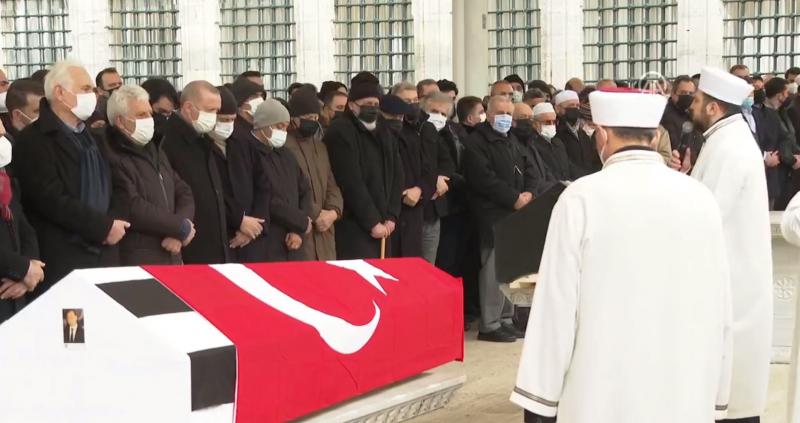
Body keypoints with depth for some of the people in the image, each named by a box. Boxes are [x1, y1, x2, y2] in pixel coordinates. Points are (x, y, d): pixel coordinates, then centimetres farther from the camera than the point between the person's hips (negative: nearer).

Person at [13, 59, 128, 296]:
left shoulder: (90, 135, 19)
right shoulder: (34, 140, -9)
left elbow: (108, 185, 20)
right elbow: (53, 200, -18)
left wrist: (115, 219, -1)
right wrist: (104, 227, -14)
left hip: (104, 253, 7)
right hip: (63, 261, -7)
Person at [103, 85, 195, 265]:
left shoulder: (155, 151, 18)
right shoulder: (112, 158, -11)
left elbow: (184, 194, 13)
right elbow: (134, 210, -20)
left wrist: (177, 232, -7)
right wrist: (182, 228, -10)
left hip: (171, 257, 8)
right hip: (136, 262, -8)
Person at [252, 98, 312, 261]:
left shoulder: (286, 156, 18)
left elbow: (305, 192, 18)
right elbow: (267, 201, -16)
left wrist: (299, 230, 1)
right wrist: (302, 222, -4)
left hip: (293, 248, 7)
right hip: (263, 250, -7)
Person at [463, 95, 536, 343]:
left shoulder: (512, 141, 21)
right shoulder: (477, 143, -6)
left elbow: (528, 170, 19)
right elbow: (484, 179, -15)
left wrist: (528, 194, -1)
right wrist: (514, 199, -15)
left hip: (516, 212, 8)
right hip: (493, 214, -8)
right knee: (494, 267, -9)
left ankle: (505, 319, 15)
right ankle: (489, 325, -4)